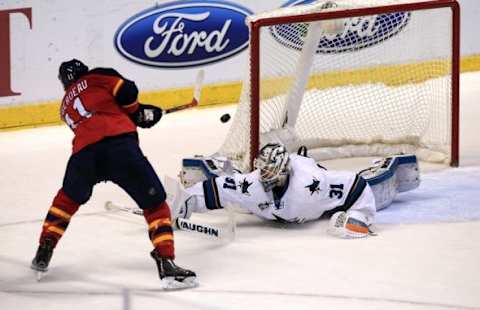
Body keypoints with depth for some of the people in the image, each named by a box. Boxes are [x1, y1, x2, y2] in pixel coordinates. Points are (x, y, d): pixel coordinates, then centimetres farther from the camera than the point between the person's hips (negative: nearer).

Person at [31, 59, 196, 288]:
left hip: (84, 152, 4)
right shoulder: (96, 77, 22)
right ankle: (166, 262, -8)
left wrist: (132, 115, 36)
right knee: (155, 203, 5)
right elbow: (126, 91, 7)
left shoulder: (66, 106, 36)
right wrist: (139, 113, 25)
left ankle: (44, 252, 34)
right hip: (119, 141, -4)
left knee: (69, 197, 33)